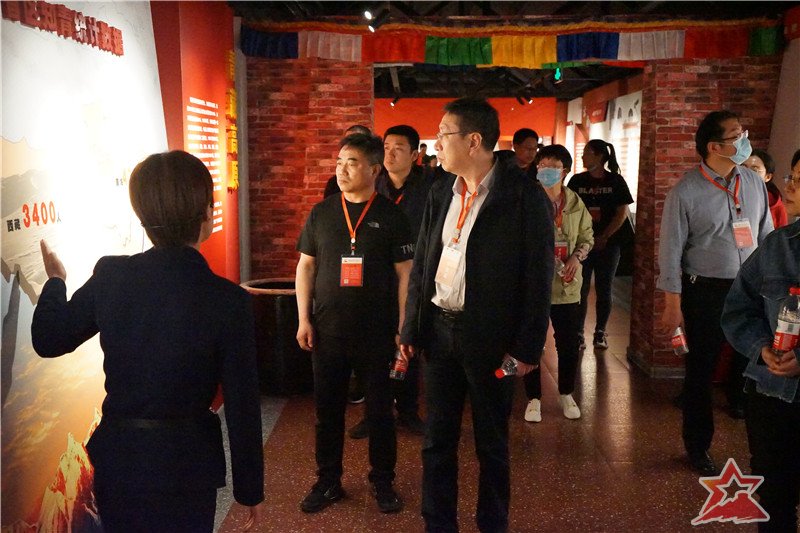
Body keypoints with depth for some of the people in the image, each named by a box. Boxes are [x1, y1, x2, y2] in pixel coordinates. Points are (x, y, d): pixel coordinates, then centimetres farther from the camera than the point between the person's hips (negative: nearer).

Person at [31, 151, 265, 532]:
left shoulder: (110, 276, -9)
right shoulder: (228, 300, -18)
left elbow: (48, 340, 6)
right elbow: (242, 405, -13)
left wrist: (55, 280, 24)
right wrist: (250, 489, -1)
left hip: (117, 456, 3)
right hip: (185, 462, -3)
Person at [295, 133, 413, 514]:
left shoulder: (391, 216, -3)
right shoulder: (321, 212, 4)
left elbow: (405, 273, -2)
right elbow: (306, 266, 8)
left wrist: (404, 326, -6)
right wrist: (304, 319, 2)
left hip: (377, 333, -2)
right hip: (327, 331, 3)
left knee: (380, 410, 9)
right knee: (327, 410, 11)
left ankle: (383, 481, 26)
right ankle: (328, 482, 27)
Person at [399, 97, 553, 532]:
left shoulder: (523, 196, -11)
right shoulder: (440, 194, 6)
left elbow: (539, 275, -11)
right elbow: (421, 264, 10)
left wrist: (527, 348, -12)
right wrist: (411, 329, 7)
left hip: (490, 335, -5)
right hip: (438, 328, 5)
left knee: (492, 443, 13)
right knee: (437, 440, 14)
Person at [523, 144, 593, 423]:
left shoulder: (575, 203, 3)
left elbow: (587, 237, 13)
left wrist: (577, 256, -5)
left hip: (567, 285, 3)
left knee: (569, 344, 13)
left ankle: (566, 393, 34)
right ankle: (534, 398, 24)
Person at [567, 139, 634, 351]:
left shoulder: (616, 181, 1)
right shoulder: (577, 180, 5)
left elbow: (622, 213, -2)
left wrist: (604, 238, -10)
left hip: (607, 244, -1)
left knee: (603, 290, 7)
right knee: (581, 290, 0)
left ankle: (600, 332, 17)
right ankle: (578, 333, 5)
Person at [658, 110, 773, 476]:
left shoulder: (755, 184, 4)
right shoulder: (686, 192, -10)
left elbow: (767, 239, 10)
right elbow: (671, 251, -9)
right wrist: (673, 305, -9)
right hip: (705, 294, -4)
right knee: (700, 371, 9)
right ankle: (697, 447, 27)